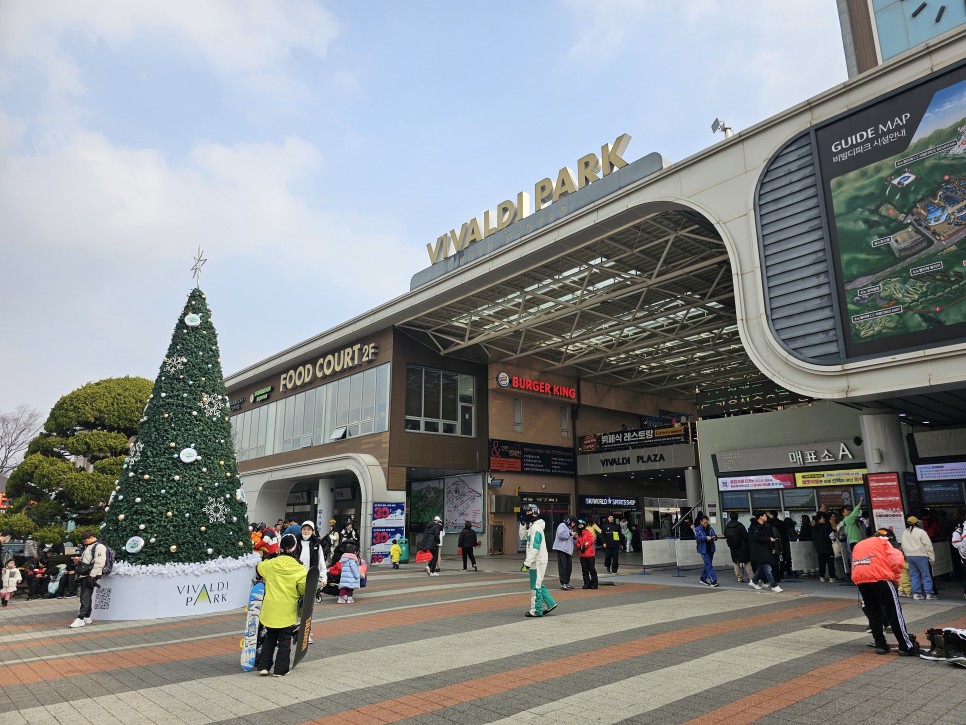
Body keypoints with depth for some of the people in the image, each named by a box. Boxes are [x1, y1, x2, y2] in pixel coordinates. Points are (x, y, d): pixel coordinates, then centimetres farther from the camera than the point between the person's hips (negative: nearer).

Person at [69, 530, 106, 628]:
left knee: (86, 597, -10)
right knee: (84, 597, 13)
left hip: (90, 576, -10)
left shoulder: (99, 547, -13)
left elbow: (99, 563, -20)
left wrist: (92, 576, -22)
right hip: (83, 576, 10)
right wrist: (78, 560, 13)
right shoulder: (87, 547, 19)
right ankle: (87, 617, 22)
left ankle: (81, 619, -10)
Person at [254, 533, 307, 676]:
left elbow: (259, 567, 17)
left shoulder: (270, 564, -5)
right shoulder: (300, 570, -14)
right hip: (287, 611, -3)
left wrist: (267, 559, 33)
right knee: (285, 640, 10)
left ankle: (263, 666, 17)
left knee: (269, 638, 20)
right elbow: (304, 590, -9)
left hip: (270, 609, 3)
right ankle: (281, 669, 9)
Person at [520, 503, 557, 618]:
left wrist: (527, 563, -23)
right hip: (537, 561, 10)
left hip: (537, 562, -10)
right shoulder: (532, 526, 14)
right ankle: (550, 603, 21)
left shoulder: (536, 528, -17)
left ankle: (536, 610, 4)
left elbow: (534, 548, -23)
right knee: (538, 584, 16)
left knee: (536, 586, -2)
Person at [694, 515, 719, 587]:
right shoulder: (697, 529, -4)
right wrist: (706, 538, -24)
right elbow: (697, 538, -15)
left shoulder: (710, 528, 9)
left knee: (707, 565, 14)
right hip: (703, 550, -5)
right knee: (709, 565, -10)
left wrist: (714, 537, -13)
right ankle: (713, 580, -11)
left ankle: (703, 578, 31)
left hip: (711, 549, 5)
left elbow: (715, 536, 10)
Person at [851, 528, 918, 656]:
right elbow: (896, 560, -1)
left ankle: (880, 645, 18)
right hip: (880, 578, -4)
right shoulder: (884, 542, 15)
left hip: (860, 580, 5)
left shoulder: (858, 545, 30)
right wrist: (895, 578, 11)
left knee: (873, 613, 16)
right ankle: (906, 646, 7)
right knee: (894, 613, 5)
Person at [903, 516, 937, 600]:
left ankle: (916, 593, 9)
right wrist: (931, 558, -5)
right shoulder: (921, 532, -8)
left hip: (909, 556, 6)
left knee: (914, 575, 9)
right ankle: (928, 593, 1)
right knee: (926, 575, 1)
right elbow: (928, 545, -10)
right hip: (920, 555, -6)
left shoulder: (905, 533, 12)